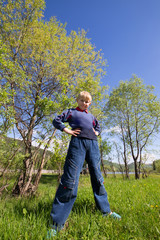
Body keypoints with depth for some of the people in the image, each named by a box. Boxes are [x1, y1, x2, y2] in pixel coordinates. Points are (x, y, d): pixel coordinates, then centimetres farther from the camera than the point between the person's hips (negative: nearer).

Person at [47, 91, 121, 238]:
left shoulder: (91, 116, 27)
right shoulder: (71, 112, 14)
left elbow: (98, 127, 38)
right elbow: (57, 121, 10)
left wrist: (96, 133, 15)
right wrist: (68, 131, -4)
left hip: (93, 144, 5)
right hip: (78, 143, -5)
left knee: (98, 178, 11)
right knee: (70, 181, -9)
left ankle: (106, 211, 28)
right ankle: (57, 224, 3)